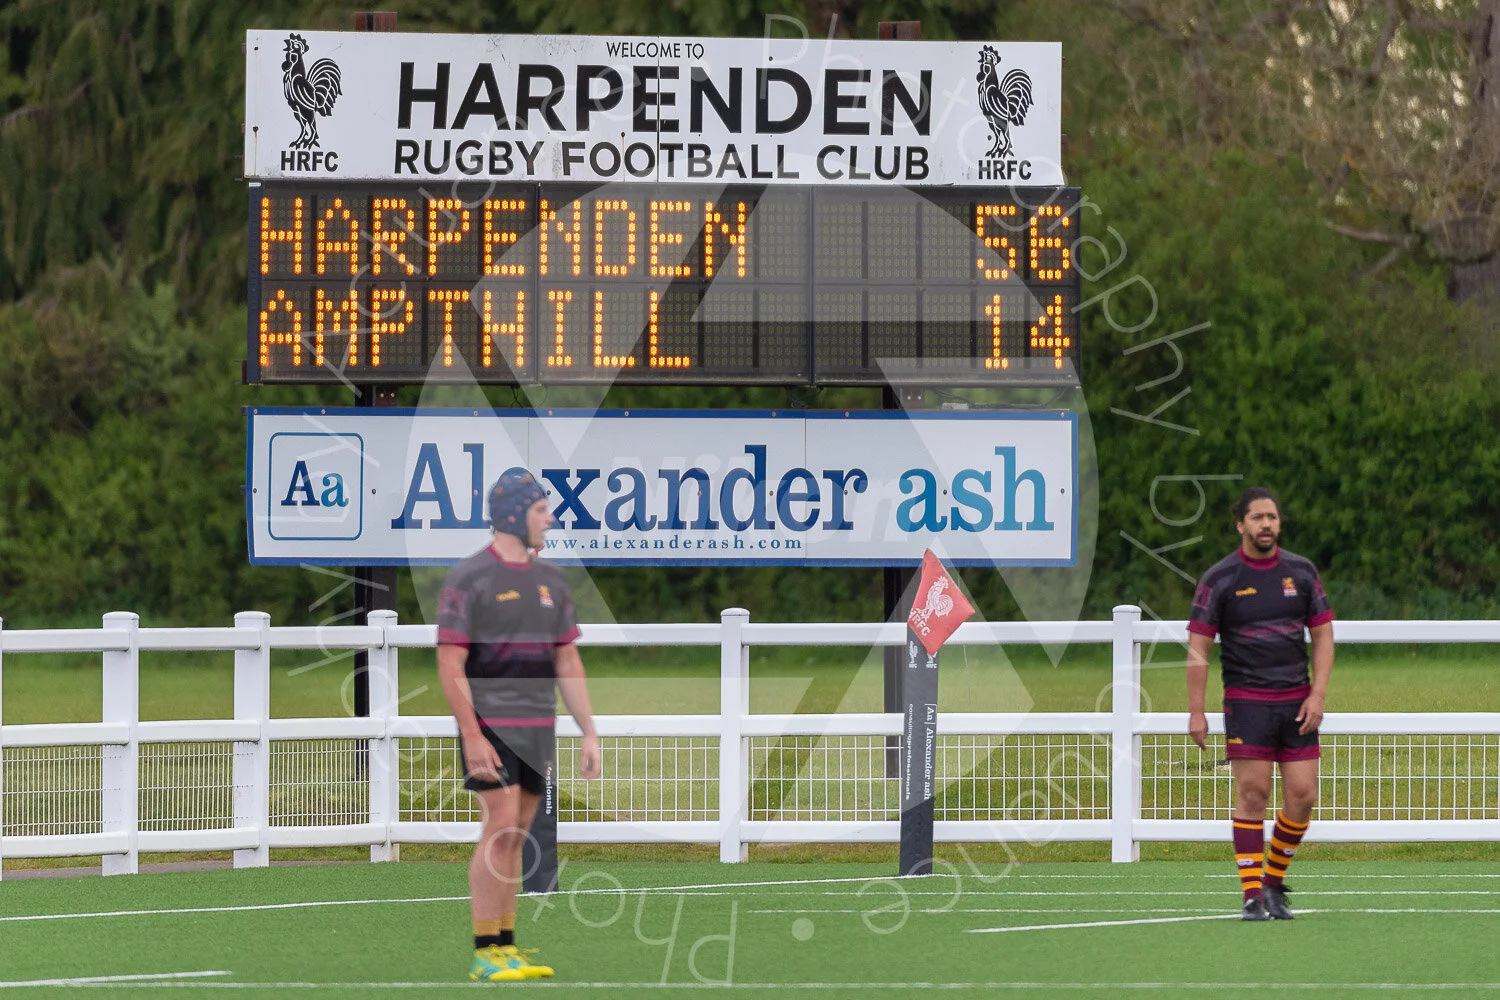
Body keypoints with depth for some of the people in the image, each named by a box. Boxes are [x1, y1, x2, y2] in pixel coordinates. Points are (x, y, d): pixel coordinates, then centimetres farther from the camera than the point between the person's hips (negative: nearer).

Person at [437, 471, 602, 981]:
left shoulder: (550, 581, 10)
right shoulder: (468, 579, -10)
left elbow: (568, 663, 12)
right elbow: (449, 665, -13)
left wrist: (590, 734, 6)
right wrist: (471, 738, -20)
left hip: (537, 728, 6)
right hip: (489, 726, -6)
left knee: (515, 837, 8)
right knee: (500, 828, -14)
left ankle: (506, 947, 11)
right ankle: (485, 954, -11)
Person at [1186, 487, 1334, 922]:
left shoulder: (1302, 571, 7)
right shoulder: (1219, 579, -2)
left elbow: (1322, 635, 10)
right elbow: (1198, 646, -1)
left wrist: (1318, 695, -2)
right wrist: (1196, 712, -6)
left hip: (1297, 702, 3)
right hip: (1246, 701, -3)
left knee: (1302, 796, -3)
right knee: (1252, 795, -8)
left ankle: (1275, 882, 15)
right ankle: (1252, 895, -5)